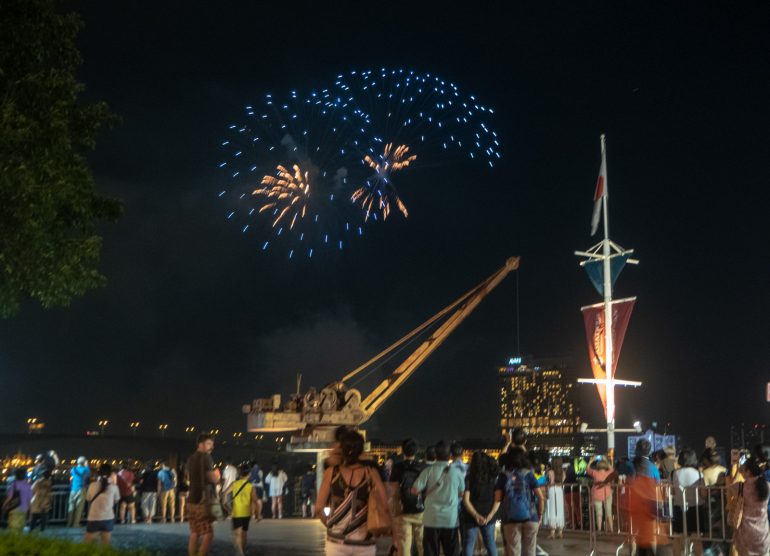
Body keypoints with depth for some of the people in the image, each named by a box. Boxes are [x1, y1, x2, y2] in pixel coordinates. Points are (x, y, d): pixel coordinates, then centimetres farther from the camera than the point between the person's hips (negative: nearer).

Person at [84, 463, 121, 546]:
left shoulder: (93, 485, -6)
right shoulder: (114, 486, -6)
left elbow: (88, 499, 6)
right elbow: (116, 500, 7)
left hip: (93, 519, -1)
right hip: (108, 519, 1)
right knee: (105, 546, 11)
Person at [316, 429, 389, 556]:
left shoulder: (331, 472, -3)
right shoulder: (371, 473, -3)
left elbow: (319, 508, -4)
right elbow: (384, 506, -11)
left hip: (337, 541, 0)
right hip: (364, 543, 0)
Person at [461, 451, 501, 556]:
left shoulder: (469, 478, -7)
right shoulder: (493, 478, 1)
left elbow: (466, 500, -12)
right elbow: (497, 500, -4)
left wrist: (476, 515, -14)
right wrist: (490, 515, -10)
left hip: (471, 517, -3)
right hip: (488, 518, 3)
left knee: (468, 547, 2)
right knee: (490, 545, 16)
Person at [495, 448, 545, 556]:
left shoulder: (504, 476, 2)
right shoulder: (528, 474, 3)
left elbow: (497, 499, -5)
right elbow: (541, 497, -1)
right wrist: (540, 515, 10)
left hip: (511, 519, -1)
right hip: (530, 517, 1)